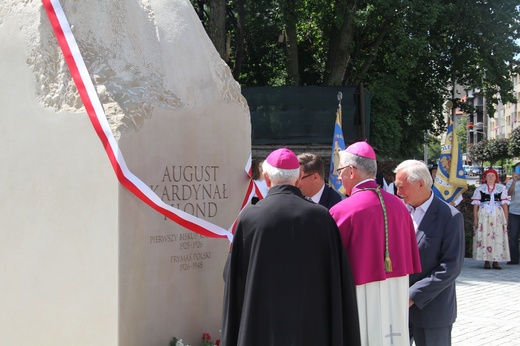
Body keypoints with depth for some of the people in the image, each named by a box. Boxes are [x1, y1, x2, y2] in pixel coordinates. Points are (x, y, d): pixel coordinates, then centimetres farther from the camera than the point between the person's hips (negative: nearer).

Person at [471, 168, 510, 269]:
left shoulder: (501, 188, 12)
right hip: (483, 216, -1)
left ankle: (496, 261, 1)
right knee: (484, 237, -4)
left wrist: (506, 219, 3)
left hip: (498, 216, 1)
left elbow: (504, 204, 9)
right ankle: (486, 261, 2)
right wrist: (475, 218, -3)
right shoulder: (480, 189, 9)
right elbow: (475, 205, 6)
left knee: (498, 237, -4)